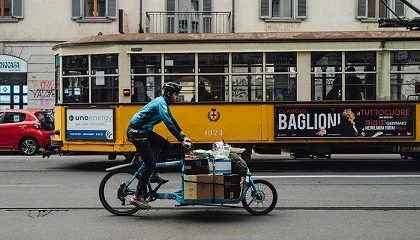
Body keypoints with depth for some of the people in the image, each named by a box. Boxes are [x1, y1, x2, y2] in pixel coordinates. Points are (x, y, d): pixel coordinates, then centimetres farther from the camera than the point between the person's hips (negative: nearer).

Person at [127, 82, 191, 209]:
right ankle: (137, 197, -4)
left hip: (144, 131, 10)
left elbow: (172, 120, 20)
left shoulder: (163, 103, 14)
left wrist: (183, 136, 14)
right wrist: (182, 140, -27)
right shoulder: (161, 103, -17)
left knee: (166, 146, 8)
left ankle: (154, 175, 15)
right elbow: (169, 124, -26)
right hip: (136, 132, -10)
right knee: (150, 164, -10)